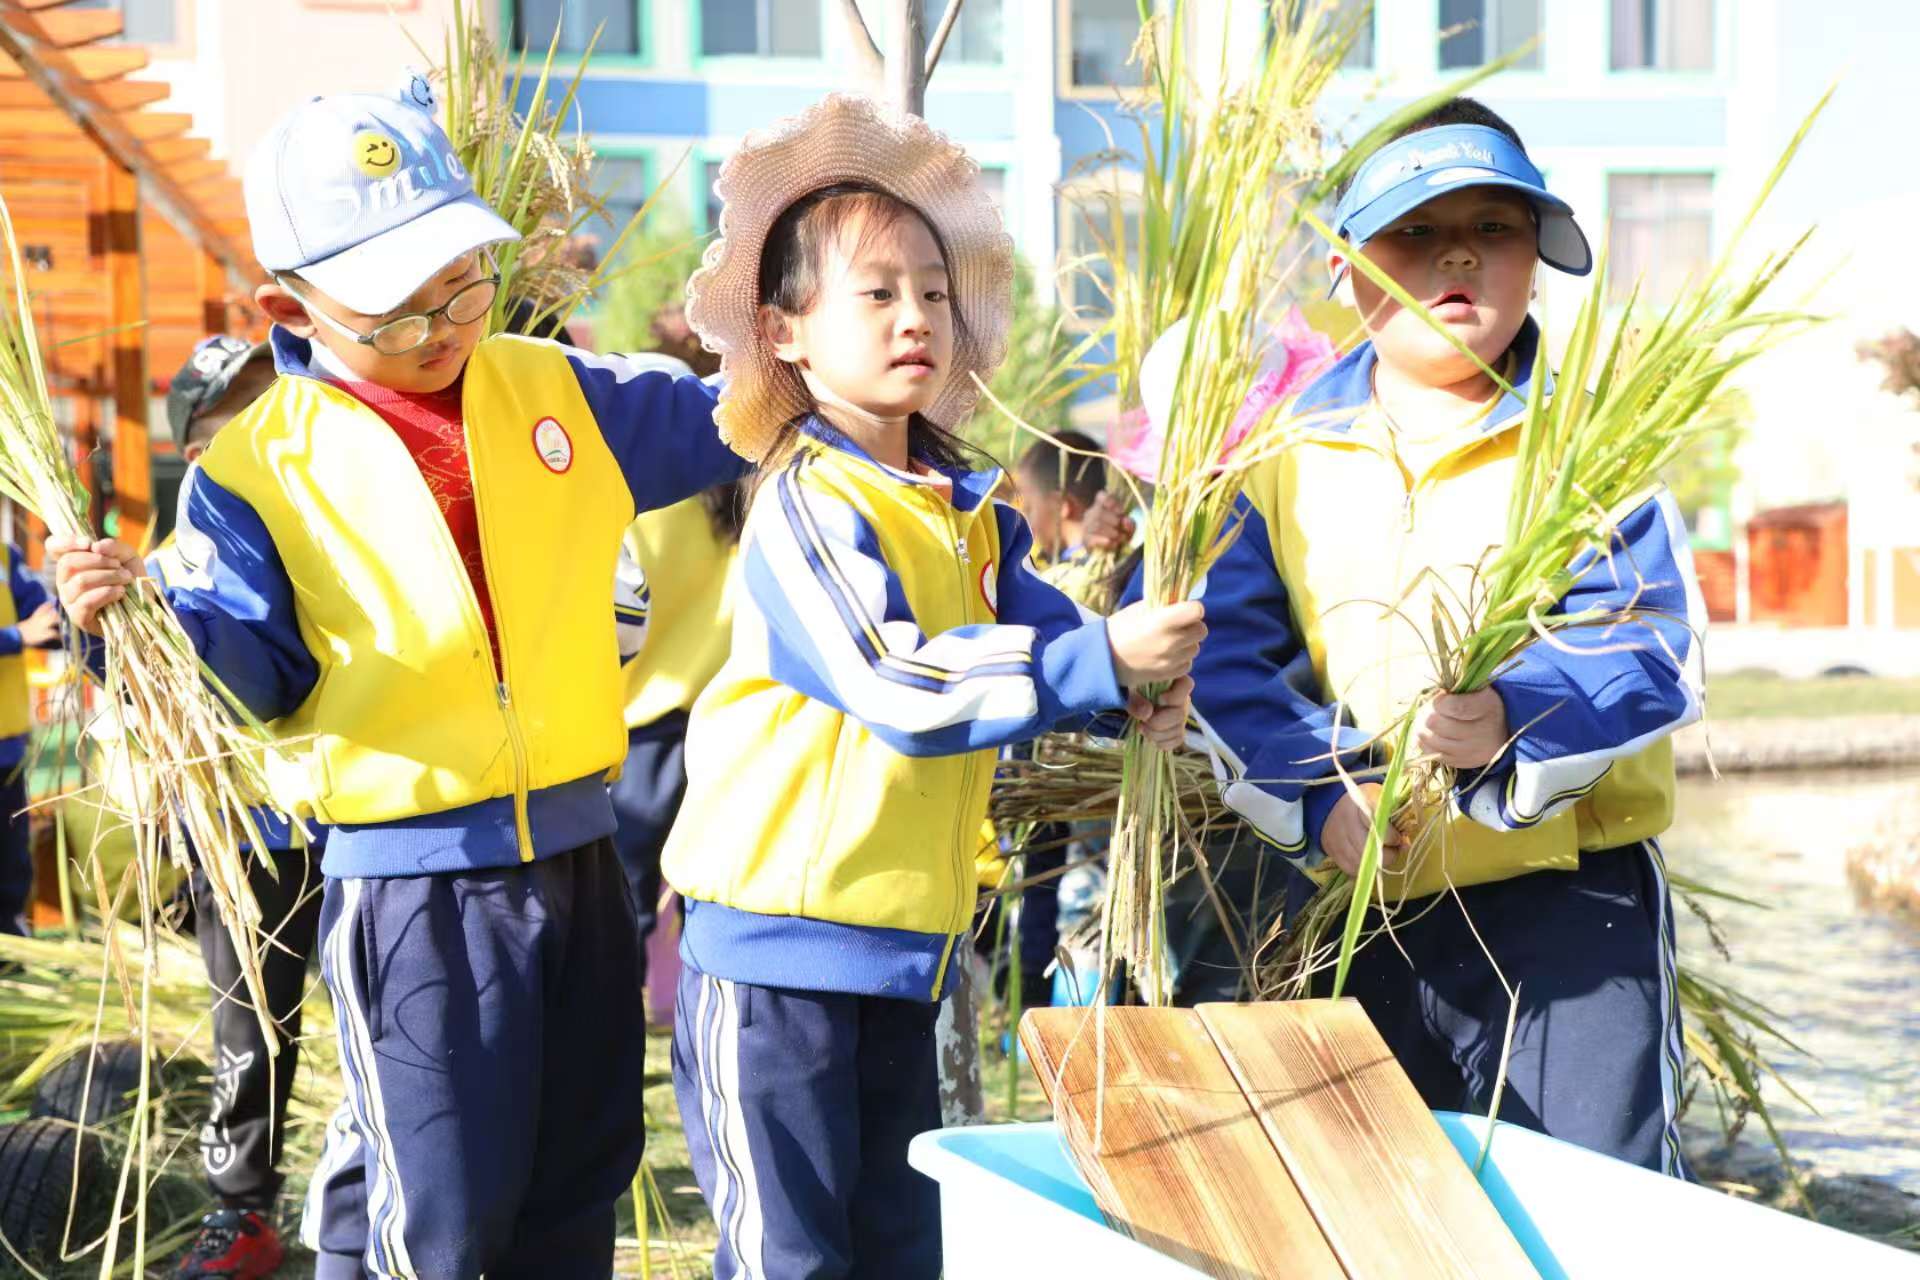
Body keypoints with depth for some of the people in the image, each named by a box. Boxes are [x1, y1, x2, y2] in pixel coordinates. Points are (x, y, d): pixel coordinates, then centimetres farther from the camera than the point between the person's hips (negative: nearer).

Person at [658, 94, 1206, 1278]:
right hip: (780, 945, -8)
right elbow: (899, 685, -25)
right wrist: (1101, 662, -27)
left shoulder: (969, 508, 11)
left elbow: (1037, 632, 7)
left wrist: (1140, 682, -15)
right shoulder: (805, 504, -15)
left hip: (908, 948, 8)